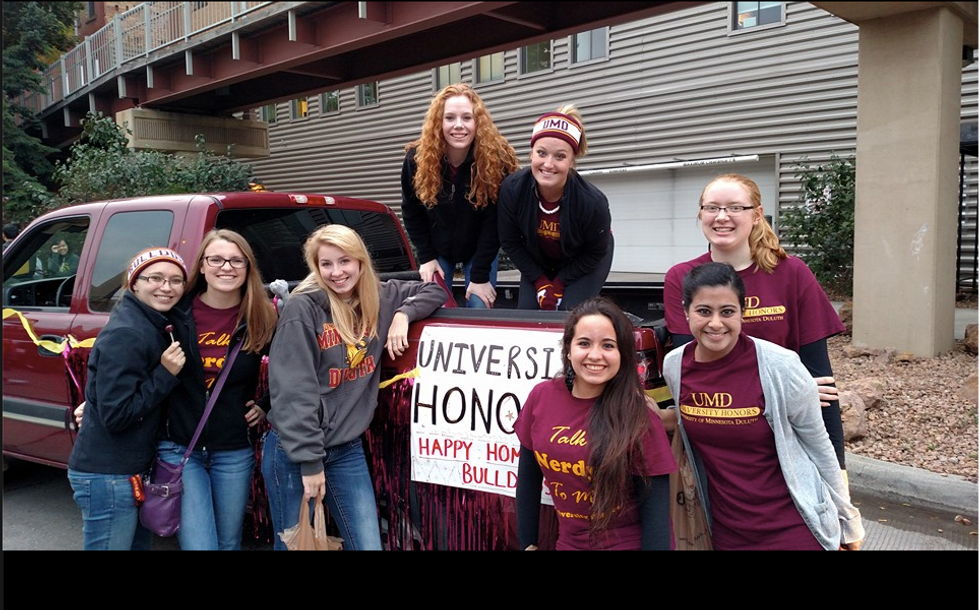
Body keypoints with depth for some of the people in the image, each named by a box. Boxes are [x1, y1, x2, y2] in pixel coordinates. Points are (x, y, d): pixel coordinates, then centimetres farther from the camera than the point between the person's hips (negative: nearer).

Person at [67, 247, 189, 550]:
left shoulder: (152, 326, 8)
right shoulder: (125, 335, -20)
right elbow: (115, 416, -23)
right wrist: (165, 374, -22)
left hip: (132, 471, 9)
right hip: (108, 477, -9)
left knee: (138, 544, 20)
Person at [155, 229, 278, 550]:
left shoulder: (263, 319, -5)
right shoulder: (176, 311, -7)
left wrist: (266, 405, 5)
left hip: (234, 452, 2)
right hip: (179, 448, -1)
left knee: (228, 542, 18)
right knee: (199, 545, -4)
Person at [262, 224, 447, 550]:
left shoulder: (379, 298, 2)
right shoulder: (303, 307, -14)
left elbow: (435, 290, 16)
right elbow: (293, 392, -17)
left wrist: (403, 314, -3)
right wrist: (310, 461, -18)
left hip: (348, 449, 5)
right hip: (293, 451, -5)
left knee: (369, 544, 6)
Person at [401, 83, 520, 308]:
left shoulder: (497, 159, -27)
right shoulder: (417, 158, -21)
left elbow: (494, 222, -22)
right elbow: (411, 213, -5)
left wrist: (480, 275, -22)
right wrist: (427, 257, -7)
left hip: (480, 250, -2)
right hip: (437, 249, 2)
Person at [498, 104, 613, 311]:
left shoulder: (593, 202, -38)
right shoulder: (512, 188, -31)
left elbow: (595, 252, -18)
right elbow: (510, 242, -14)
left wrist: (559, 285, -15)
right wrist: (541, 282, -14)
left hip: (582, 264, -3)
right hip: (537, 262, 3)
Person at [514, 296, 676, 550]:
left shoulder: (638, 417, -18)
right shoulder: (541, 397, -9)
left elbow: (654, 508, -15)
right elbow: (528, 477, 2)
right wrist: (527, 543, 6)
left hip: (629, 543, -3)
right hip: (569, 542, 4)